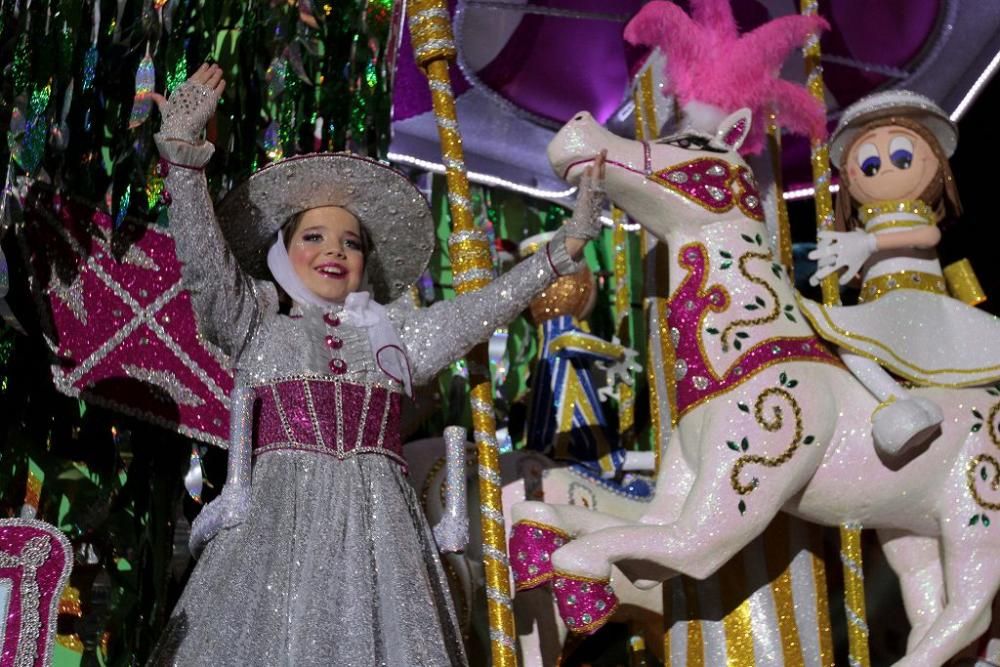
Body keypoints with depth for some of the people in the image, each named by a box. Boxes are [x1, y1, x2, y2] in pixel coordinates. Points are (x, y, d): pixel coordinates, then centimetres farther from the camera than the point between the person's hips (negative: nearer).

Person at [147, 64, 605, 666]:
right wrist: (184, 150, -8)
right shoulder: (257, 330, 15)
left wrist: (567, 244, 14)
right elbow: (203, 261, 3)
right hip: (281, 525, -2)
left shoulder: (394, 335, 21)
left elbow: (484, 307, 19)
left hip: (377, 529, 2)